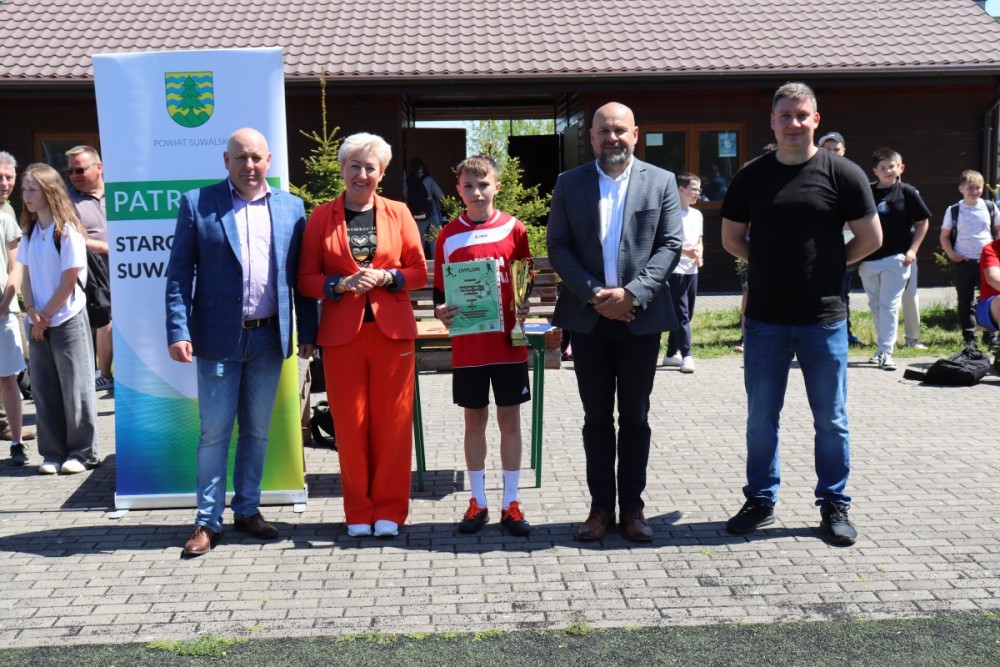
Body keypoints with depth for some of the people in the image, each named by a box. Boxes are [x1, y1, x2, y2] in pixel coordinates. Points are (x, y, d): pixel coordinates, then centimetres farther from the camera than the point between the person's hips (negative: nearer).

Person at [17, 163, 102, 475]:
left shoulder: (67, 231, -10)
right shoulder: (30, 232, 9)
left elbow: (69, 280, -12)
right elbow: (26, 274, 10)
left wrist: (46, 315, -8)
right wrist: (32, 311, -4)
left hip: (68, 320, -6)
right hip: (39, 323, 6)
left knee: (75, 388, 1)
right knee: (43, 389, 8)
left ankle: (83, 452, 11)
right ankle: (53, 453, 17)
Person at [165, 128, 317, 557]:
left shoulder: (291, 208, 7)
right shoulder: (197, 204, 0)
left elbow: (301, 276, 7)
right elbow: (179, 272, -3)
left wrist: (307, 333, 3)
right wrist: (179, 332, -11)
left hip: (270, 337, 3)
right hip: (218, 336, -2)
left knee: (257, 430, 12)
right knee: (215, 432, 3)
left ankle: (248, 511, 26)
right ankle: (208, 521, 13)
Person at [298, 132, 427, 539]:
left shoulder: (398, 213, 7)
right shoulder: (322, 216, 6)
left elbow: (418, 272, 6)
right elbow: (306, 278, 5)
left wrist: (385, 277, -11)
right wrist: (341, 285, -13)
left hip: (391, 332, 0)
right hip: (341, 334, 0)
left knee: (393, 422, 2)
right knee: (349, 425, 3)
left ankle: (389, 510, 14)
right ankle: (358, 512, 16)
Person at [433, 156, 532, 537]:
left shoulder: (514, 229, 0)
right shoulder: (449, 236, 2)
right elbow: (440, 289, 7)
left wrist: (524, 308, -12)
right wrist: (441, 312, -12)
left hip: (508, 342, 0)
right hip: (467, 344, 1)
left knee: (510, 419, 6)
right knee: (474, 419, 9)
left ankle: (510, 503, 15)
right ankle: (478, 501, 20)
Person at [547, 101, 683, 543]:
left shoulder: (661, 182, 4)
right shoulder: (569, 184, 5)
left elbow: (670, 245, -2)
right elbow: (558, 247, 1)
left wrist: (632, 293, -14)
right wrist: (593, 294, -12)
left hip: (641, 316, -1)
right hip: (588, 317, 1)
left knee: (635, 417, 7)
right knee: (596, 417, 7)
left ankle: (632, 507, 17)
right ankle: (601, 506, 17)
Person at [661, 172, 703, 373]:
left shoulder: (697, 215, 15)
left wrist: (699, 255, 1)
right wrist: (686, 251, -21)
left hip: (692, 271, 8)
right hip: (675, 271, -8)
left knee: (686, 314, 11)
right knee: (681, 314, -10)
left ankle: (671, 354, 21)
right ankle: (686, 356, -11)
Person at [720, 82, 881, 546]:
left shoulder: (842, 173, -3)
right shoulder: (752, 176, 4)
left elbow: (871, 239, 2)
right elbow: (731, 239, 12)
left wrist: (829, 265, 6)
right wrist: (773, 266, 6)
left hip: (824, 319, -2)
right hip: (765, 319, 2)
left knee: (831, 420, 7)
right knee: (761, 418, 9)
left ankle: (834, 507, 21)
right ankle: (761, 501, 23)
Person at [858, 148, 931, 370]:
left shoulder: (907, 192, -2)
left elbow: (923, 222, 3)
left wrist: (912, 249, -4)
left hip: (895, 258, -4)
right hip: (868, 258, 4)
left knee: (889, 305, -6)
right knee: (875, 305, 13)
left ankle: (885, 352, -3)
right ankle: (885, 345, 28)